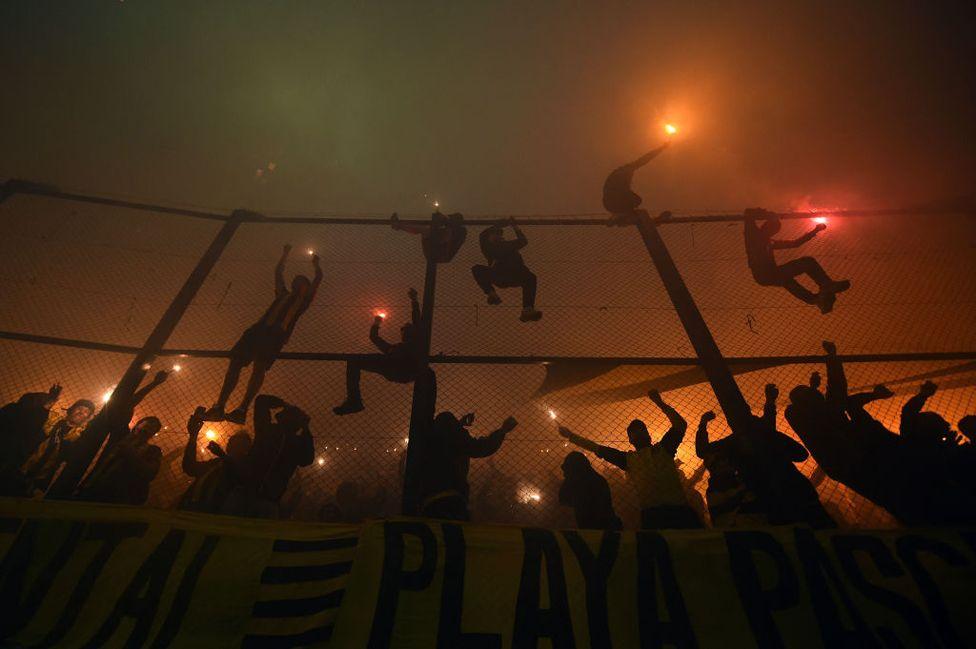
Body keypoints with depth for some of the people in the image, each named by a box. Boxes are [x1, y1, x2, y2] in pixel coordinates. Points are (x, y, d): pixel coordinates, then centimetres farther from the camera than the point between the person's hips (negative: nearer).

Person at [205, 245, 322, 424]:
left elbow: (318, 277, 28)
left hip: (278, 334, -4)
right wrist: (285, 254, 50)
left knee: (260, 366, -25)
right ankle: (219, 407, -13)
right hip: (259, 329, 5)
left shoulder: (304, 299, 25)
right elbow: (278, 272, 41)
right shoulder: (283, 295, 35)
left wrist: (315, 263, 45)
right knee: (236, 361, -11)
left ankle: (242, 410, -36)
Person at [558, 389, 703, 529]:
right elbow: (596, 448, 19)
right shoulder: (628, 458, 17)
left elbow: (681, 425, 9)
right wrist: (570, 435, 21)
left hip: (680, 510, 0)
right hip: (652, 514, 0)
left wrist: (660, 402, 8)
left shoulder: (663, 449, 17)